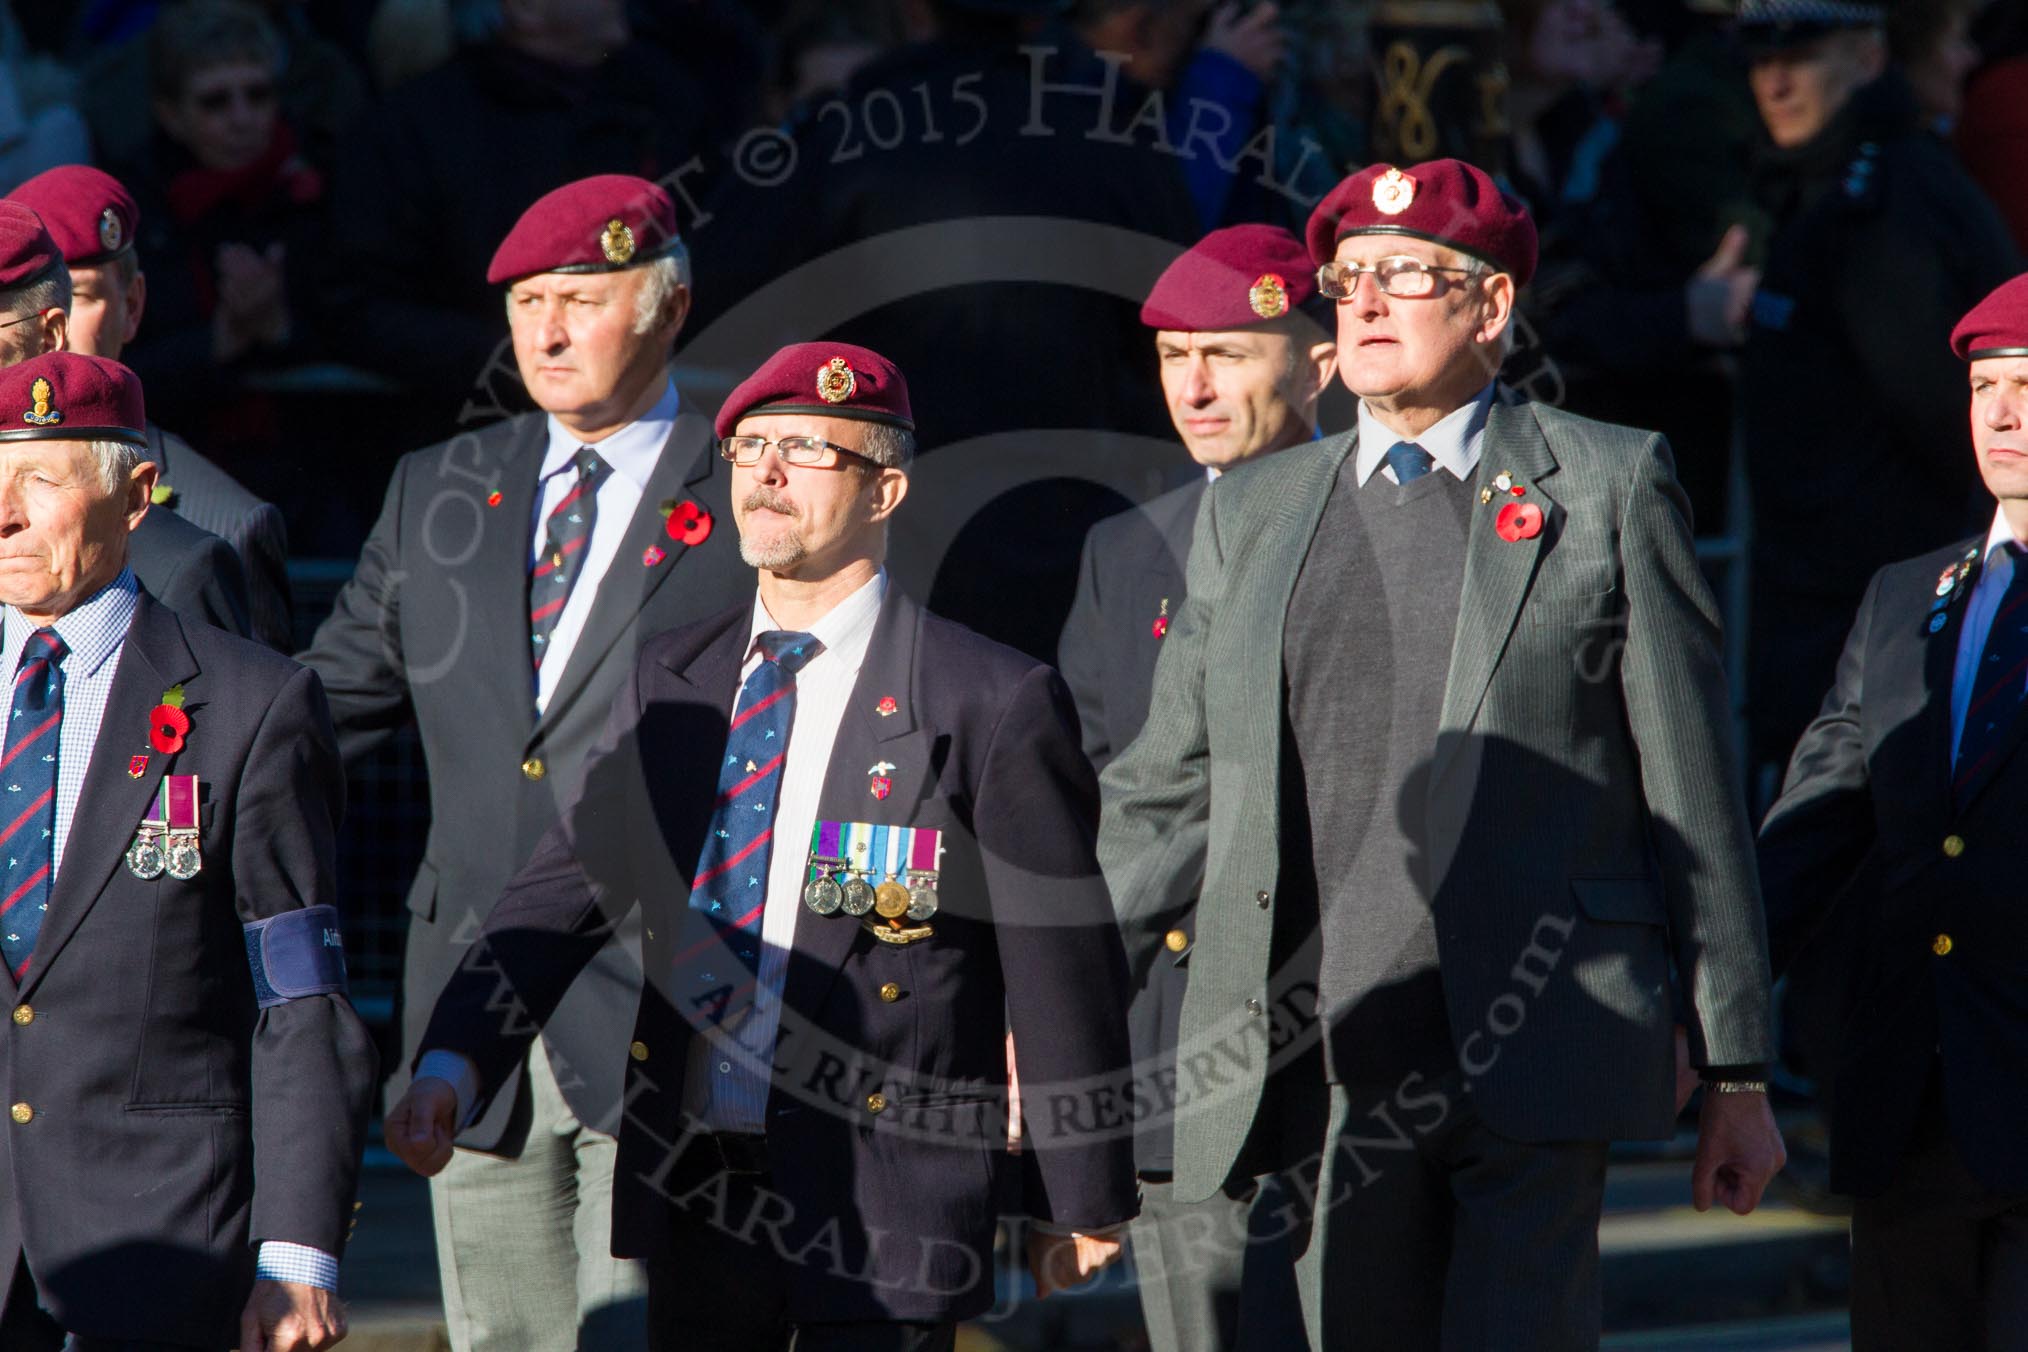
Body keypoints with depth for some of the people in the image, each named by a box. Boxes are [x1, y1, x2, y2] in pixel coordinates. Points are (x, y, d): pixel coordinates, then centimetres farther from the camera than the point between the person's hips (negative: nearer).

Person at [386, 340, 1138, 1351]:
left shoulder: (992, 703, -6)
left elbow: (1059, 968, -3)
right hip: (693, 1185, 5)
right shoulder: (670, 684, 10)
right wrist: (453, 1062, -10)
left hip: (882, 1194, -5)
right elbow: (564, 889, 6)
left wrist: (1083, 1204, 0)